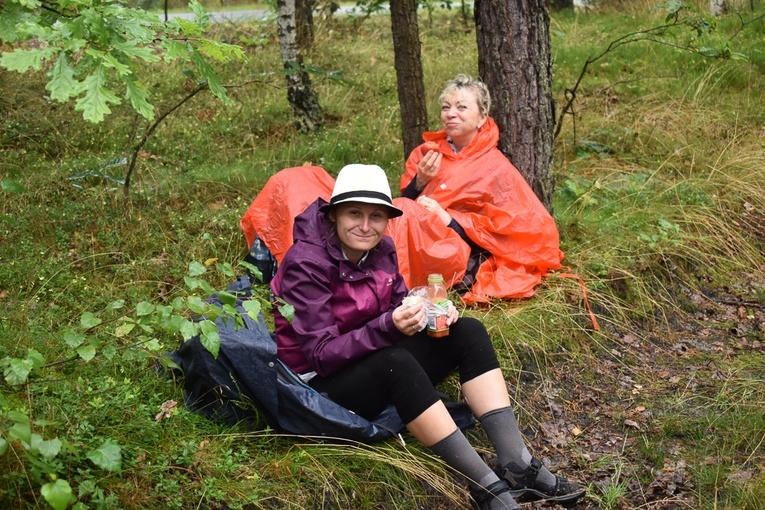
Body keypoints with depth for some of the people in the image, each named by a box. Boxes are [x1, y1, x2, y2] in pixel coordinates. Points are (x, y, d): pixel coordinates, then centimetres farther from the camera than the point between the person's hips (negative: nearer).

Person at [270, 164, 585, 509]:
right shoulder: (306, 263, -21)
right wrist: (388, 327, -36)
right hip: (321, 384, -7)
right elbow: (321, 354, -24)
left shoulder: (381, 249, -1)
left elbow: (398, 307, 8)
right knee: (394, 361, -37)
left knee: (468, 332, -10)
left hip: (374, 362, 8)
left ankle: (517, 467, -20)